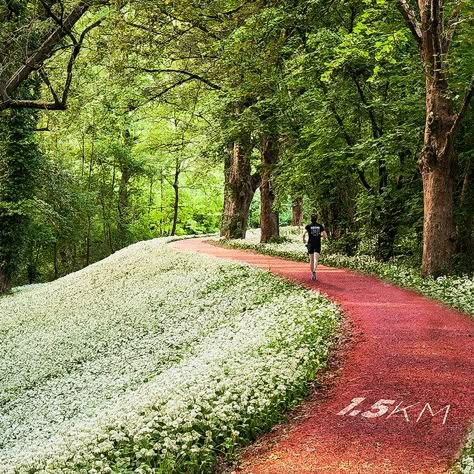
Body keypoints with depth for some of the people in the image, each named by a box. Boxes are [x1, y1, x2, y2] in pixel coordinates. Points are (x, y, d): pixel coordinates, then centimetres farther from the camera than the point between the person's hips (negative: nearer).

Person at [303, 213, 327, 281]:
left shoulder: (308, 226, 0)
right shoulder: (320, 226, 3)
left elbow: (304, 234, -13)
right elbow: (325, 236, 2)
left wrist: (304, 241, 5)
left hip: (310, 244, 1)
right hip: (317, 245, -1)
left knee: (311, 260, 13)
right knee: (316, 260, -11)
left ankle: (312, 274, 19)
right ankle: (314, 271, -35)